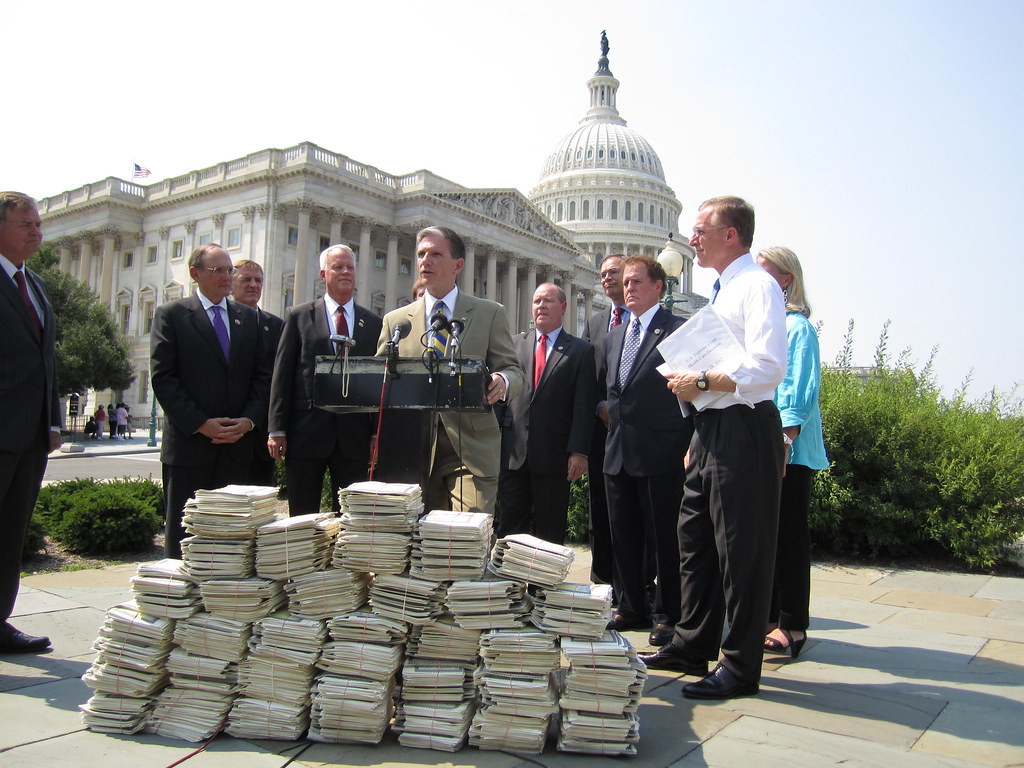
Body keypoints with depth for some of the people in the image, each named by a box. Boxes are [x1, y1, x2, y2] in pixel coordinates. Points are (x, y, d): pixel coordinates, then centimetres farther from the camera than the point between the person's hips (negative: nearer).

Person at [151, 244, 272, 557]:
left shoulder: (247, 317, 13)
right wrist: (200, 424, -13)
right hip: (189, 446, -3)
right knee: (183, 536, 5)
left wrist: (249, 420, -6)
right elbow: (163, 378, -5)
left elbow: (262, 375, 10)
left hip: (237, 447, 3)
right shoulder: (171, 314, 2)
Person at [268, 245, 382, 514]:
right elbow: (282, 374, 3)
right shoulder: (298, 316, 6)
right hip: (306, 432, -1)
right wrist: (277, 429, -4)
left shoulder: (373, 323, 10)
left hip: (354, 436, 1)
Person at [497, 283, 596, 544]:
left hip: (553, 456, -2)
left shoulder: (580, 351, 4)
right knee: (509, 528, 6)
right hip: (513, 453, 3)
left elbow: (584, 406, -3)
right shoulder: (515, 344, 13)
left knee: (550, 533, 6)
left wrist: (579, 451, -10)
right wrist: (496, 442, 5)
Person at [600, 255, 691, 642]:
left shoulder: (681, 331, -4)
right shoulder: (614, 338, 17)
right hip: (619, 454, 7)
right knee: (623, 536, 13)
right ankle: (630, 608, 27)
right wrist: (603, 405, 8)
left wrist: (692, 447, -11)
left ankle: (668, 615, 15)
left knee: (666, 538, 2)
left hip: (662, 454, -7)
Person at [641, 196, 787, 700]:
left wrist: (701, 381, -16)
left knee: (741, 550, -1)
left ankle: (740, 668, 12)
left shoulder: (757, 285, -11)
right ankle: (692, 647, 30)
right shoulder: (722, 290, 18)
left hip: (743, 431, -10)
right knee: (695, 540, 16)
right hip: (711, 429, 10)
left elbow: (768, 368, -24)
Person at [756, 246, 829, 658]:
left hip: (788, 451, -8)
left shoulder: (796, 327, -8)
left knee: (787, 536, -1)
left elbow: (798, 394, -15)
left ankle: (792, 626, 9)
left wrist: (783, 444, -21)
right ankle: (769, 618, 22)